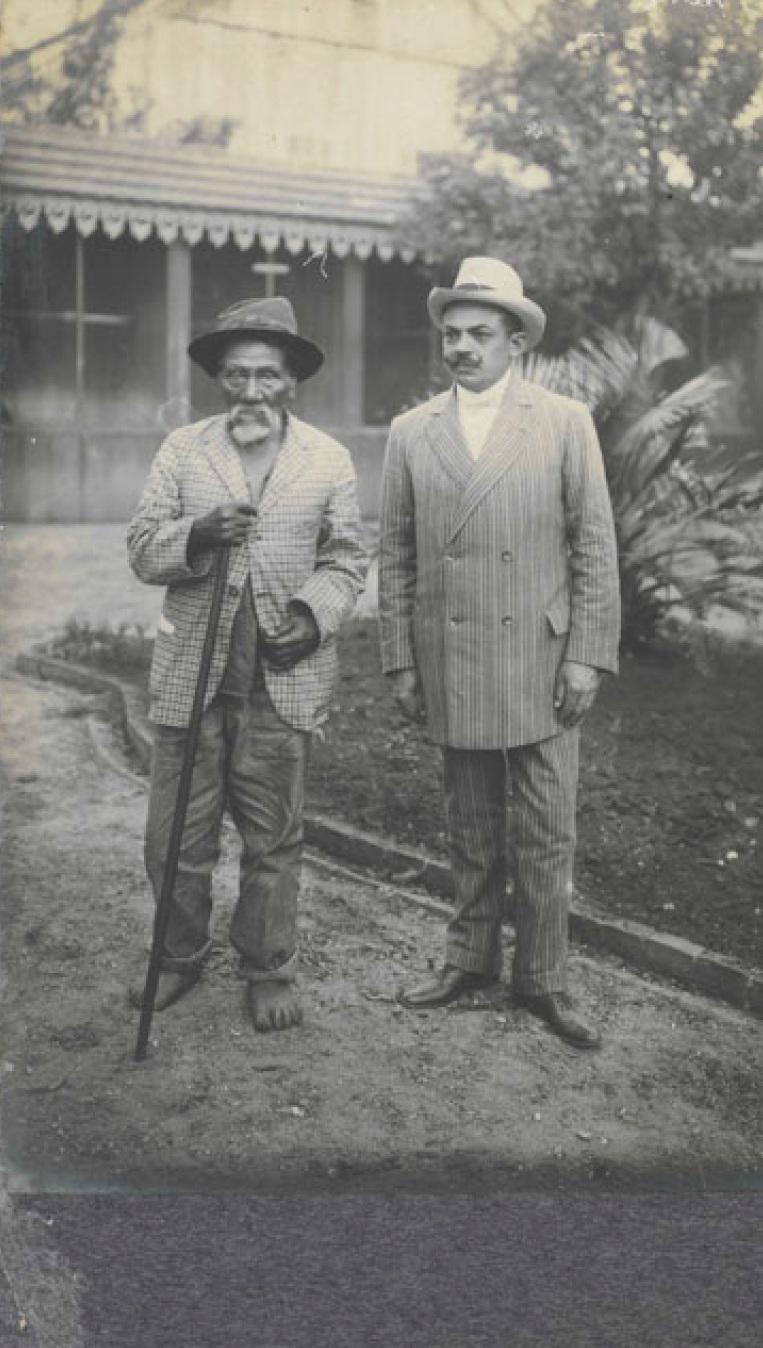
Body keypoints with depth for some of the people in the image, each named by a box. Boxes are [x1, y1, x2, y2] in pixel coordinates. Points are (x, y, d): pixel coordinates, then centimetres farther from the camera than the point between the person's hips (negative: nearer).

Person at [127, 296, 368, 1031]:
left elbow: (346, 558, 8)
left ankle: (269, 971, 25)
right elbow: (141, 548, 1)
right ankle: (179, 957, 29)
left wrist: (315, 611, -12)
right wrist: (197, 535, -20)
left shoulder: (330, 460, 4)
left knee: (272, 840, 9)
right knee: (176, 835, 7)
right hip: (191, 674, 1)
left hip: (283, 678, 0)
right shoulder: (182, 449, 4)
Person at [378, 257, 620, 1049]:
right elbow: (394, 557, 8)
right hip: (450, 667, 2)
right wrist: (400, 661, 4)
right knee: (468, 830, 12)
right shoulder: (411, 433, 7)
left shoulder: (565, 424, 1)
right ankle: (470, 959, 28)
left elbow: (594, 545, -1)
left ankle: (541, 979, 18)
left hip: (541, 663, -2)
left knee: (545, 835, 4)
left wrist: (587, 656, -7)